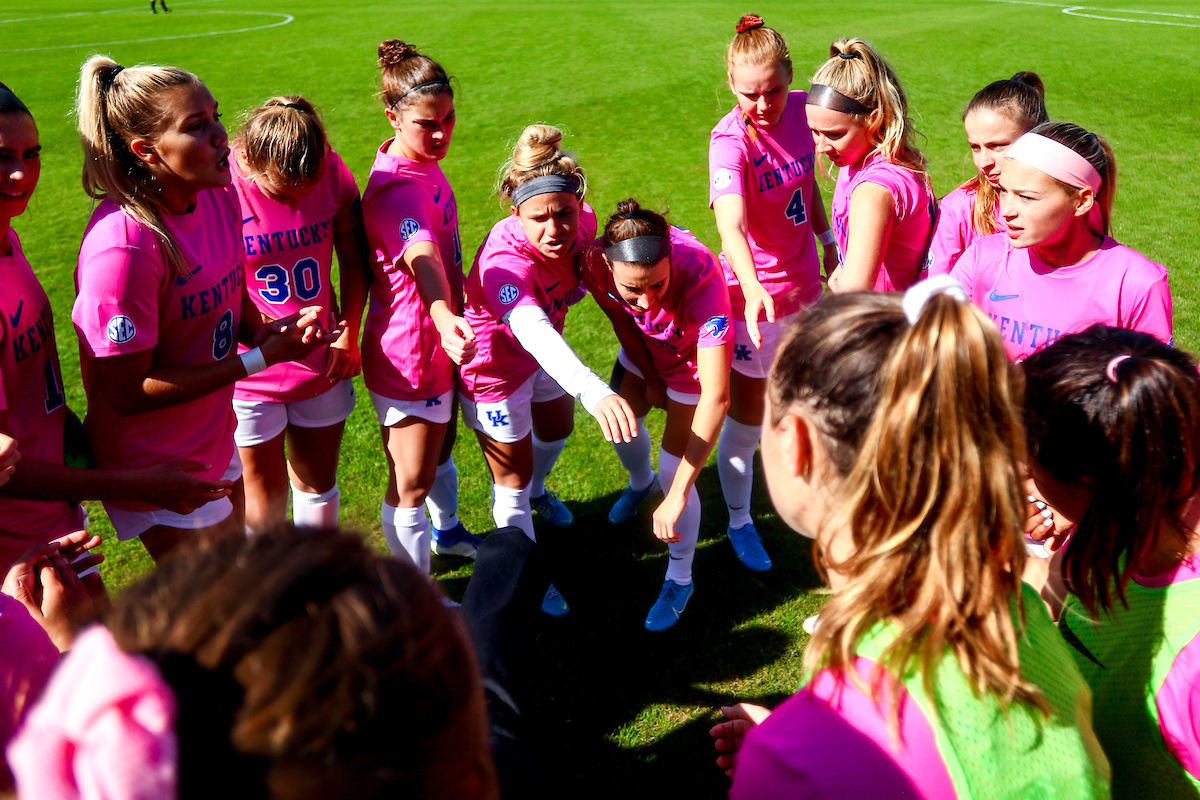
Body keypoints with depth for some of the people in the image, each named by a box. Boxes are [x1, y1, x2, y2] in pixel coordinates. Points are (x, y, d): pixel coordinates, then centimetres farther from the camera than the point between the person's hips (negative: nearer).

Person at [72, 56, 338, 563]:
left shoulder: (219, 196, -6)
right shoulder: (123, 246, -29)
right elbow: (128, 393, -24)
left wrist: (267, 331, -13)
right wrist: (259, 359, -23)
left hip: (213, 441, 8)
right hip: (157, 471, -8)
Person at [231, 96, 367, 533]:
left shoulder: (331, 170, -10)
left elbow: (353, 258, 3)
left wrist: (349, 336, 1)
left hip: (322, 364, 4)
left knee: (317, 481, 20)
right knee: (264, 497, 9)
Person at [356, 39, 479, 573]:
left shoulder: (424, 165, 4)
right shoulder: (396, 187, -27)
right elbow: (420, 256, -48)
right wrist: (445, 320, -65)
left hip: (439, 335, 10)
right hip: (407, 353, -10)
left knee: (441, 445, 31)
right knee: (411, 483, 5)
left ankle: (446, 530, 55)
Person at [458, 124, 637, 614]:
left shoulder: (583, 223, -22)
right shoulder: (506, 260, -44)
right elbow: (531, 328, -65)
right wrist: (594, 391, -78)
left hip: (546, 352, 7)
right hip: (496, 366, -7)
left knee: (557, 428, 32)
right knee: (513, 475, 8)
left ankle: (531, 491, 66)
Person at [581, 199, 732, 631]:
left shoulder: (700, 278, -47)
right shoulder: (596, 260, -36)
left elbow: (716, 397, -50)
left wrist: (677, 496, -50)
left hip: (694, 355, -4)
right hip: (641, 347, 4)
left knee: (674, 466, -5)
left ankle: (680, 580, 19)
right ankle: (639, 484, 56)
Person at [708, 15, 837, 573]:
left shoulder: (799, 109, -5)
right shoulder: (730, 138, -25)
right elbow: (731, 225, -41)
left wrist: (827, 239, 20)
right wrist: (753, 287, -56)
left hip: (805, 284, 6)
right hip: (755, 293, -6)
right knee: (746, 422, 8)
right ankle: (739, 523, 31)